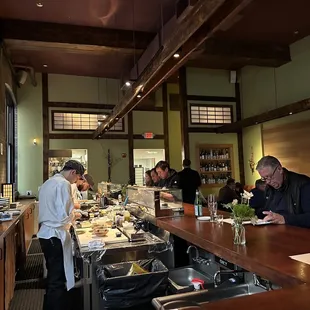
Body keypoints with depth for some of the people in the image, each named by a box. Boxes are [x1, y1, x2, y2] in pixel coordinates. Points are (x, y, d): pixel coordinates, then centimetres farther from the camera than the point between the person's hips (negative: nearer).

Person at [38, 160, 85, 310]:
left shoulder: (48, 183, 13)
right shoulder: (63, 184, -16)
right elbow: (64, 216, -21)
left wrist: (70, 213, 16)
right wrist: (74, 215, -1)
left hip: (45, 234, 10)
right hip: (55, 235, -10)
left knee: (53, 276, 22)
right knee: (58, 280, 1)